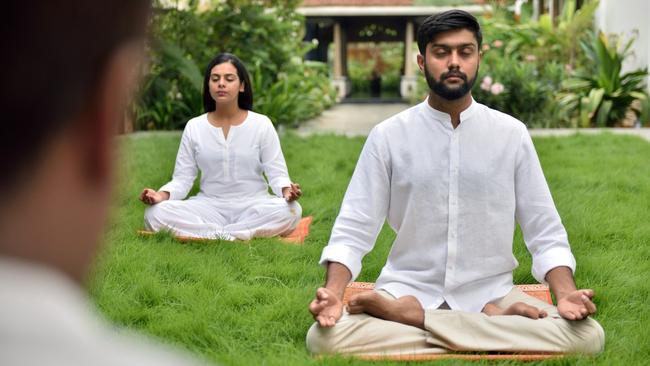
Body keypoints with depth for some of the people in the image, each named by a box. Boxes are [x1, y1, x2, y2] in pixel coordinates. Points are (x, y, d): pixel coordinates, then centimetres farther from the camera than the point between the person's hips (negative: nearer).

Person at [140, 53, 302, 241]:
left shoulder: (261, 124, 0)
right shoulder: (194, 127, 5)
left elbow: (276, 172, -3)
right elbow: (182, 178, 3)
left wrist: (287, 191, -27)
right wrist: (162, 195, -19)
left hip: (252, 206, -1)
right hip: (208, 207, 1)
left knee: (290, 211, -34)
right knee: (155, 214, -26)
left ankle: (207, 235, -27)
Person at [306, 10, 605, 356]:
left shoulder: (512, 134, 2)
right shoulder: (387, 135, 0)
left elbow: (546, 234, 3)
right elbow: (353, 231, -2)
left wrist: (565, 295, -17)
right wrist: (332, 293, -21)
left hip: (491, 294, 1)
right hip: (406, 291, -1)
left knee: (587, 336, -27)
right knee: (325, 337, -30)